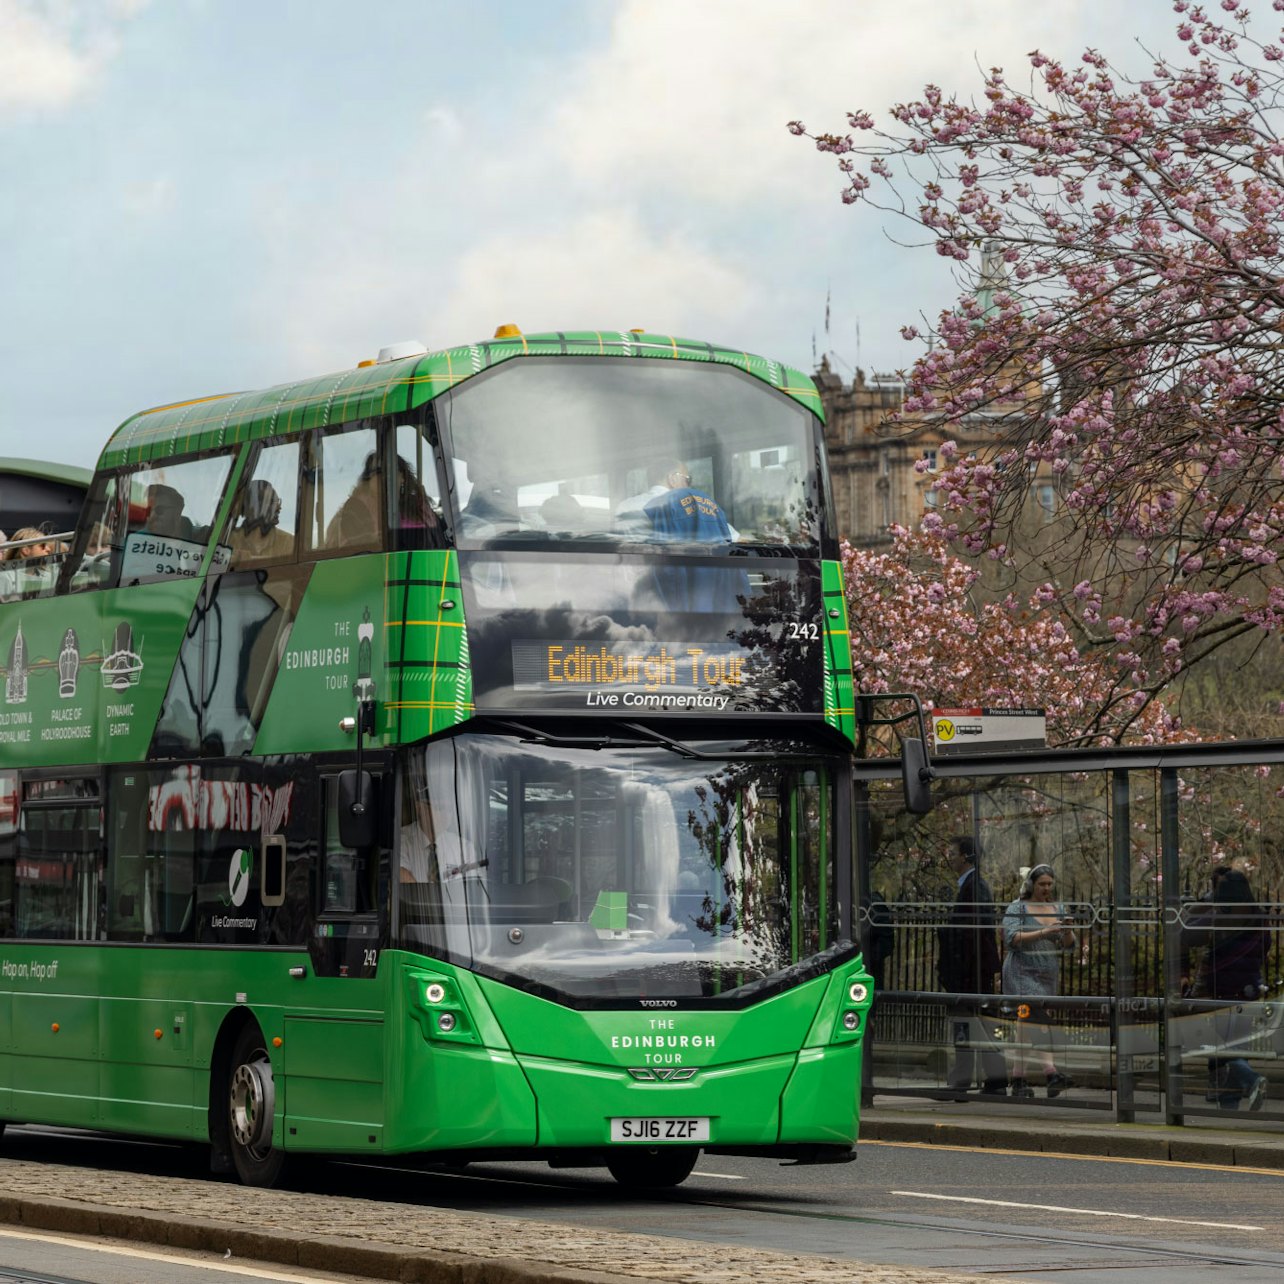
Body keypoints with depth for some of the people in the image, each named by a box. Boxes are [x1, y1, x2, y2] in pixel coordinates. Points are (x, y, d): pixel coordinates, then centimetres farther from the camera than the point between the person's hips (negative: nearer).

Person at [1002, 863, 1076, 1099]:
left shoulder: (1058, 909, 14)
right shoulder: (1017, 908, -2)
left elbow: (1068, 944, 12)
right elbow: (1012, 938, -15)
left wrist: (1067, 931, -10)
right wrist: (1044, 932, -23)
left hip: (1048, 975, 6)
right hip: (1023, 973, -6)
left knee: (1026, 1026, 9)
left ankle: (1018, 1080, 13)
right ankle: (1051, 1073, -33)